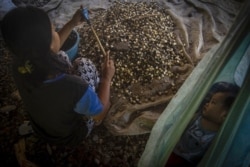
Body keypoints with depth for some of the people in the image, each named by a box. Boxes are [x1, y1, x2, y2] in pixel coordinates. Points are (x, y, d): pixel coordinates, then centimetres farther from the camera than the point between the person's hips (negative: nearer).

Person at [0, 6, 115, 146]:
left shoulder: (19, 63, -27)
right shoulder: (75, 88, -45)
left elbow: (48, 52, -3)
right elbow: (100, 114, -23)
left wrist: (72, 24, -3)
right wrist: (106, 78, -12)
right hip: (71, 137, -3)